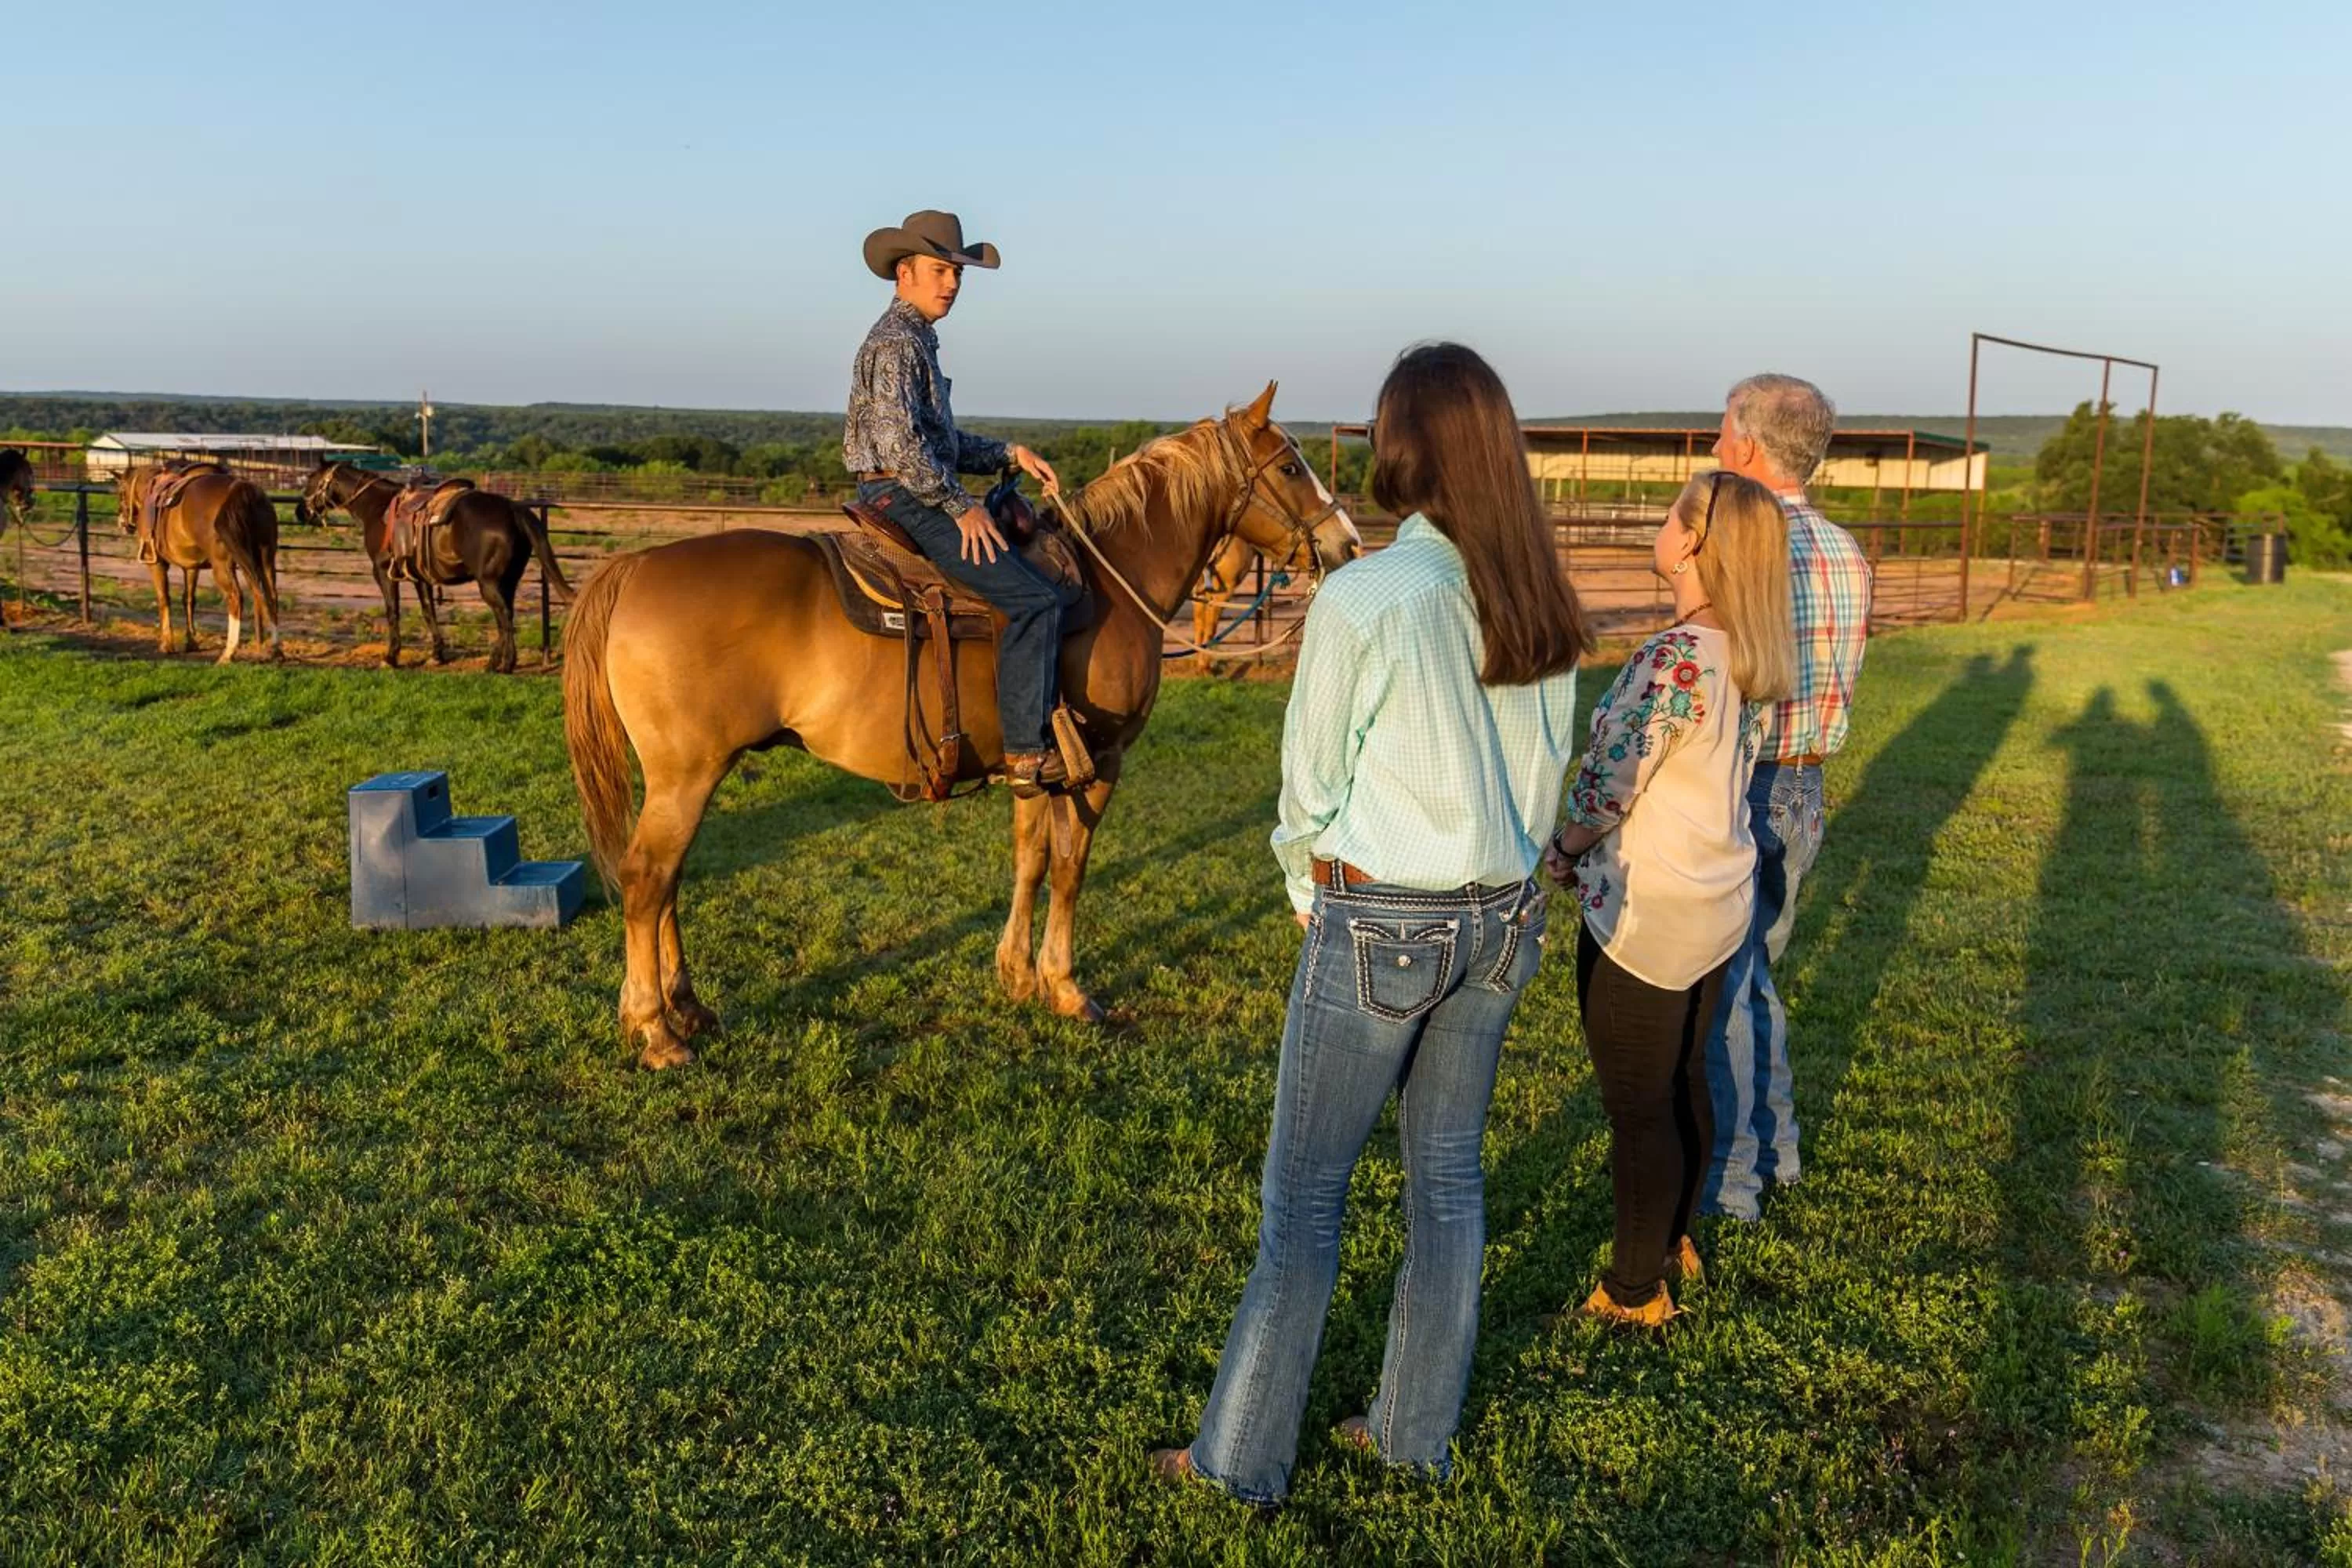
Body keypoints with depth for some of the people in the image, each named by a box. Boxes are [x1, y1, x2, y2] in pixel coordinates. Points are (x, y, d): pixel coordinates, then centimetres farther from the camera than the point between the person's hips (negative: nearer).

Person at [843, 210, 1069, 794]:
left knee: (1038, 581, 20)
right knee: (1035, 598, -17)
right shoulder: (895, 342, -13)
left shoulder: (917, 339, 19)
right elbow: (899, 443, -24)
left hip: (919, 499, 11)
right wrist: (962, 506, -19)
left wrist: (1010, 455, 13)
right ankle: (1026, 750, -16)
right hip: (903, 500, -11)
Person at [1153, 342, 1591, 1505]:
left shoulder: (1362, 600, -19)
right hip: (1502, 917, 6)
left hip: (1378, 926, -6)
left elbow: (1310, 787, -10)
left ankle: (1243, 1455, 21)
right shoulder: (1543, 609, -1)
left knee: (1304, 1192, 8)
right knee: (1448, 1173, 18)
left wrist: (1313, 889, 8)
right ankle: (1418, 1432, 32)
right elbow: (1544, 777, 6)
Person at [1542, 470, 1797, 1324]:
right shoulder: (1750, 655, 2)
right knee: (1687, 1084, 22)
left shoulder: (1673, 658, -25)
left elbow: (1607, 789, -22)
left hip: (1645, 915, -8)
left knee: (1638, 1108, 6)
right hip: (1721, 902, 8)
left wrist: (1561, 854, -2)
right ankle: (1674, 1242, 40)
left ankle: (1634, 1291, 20)